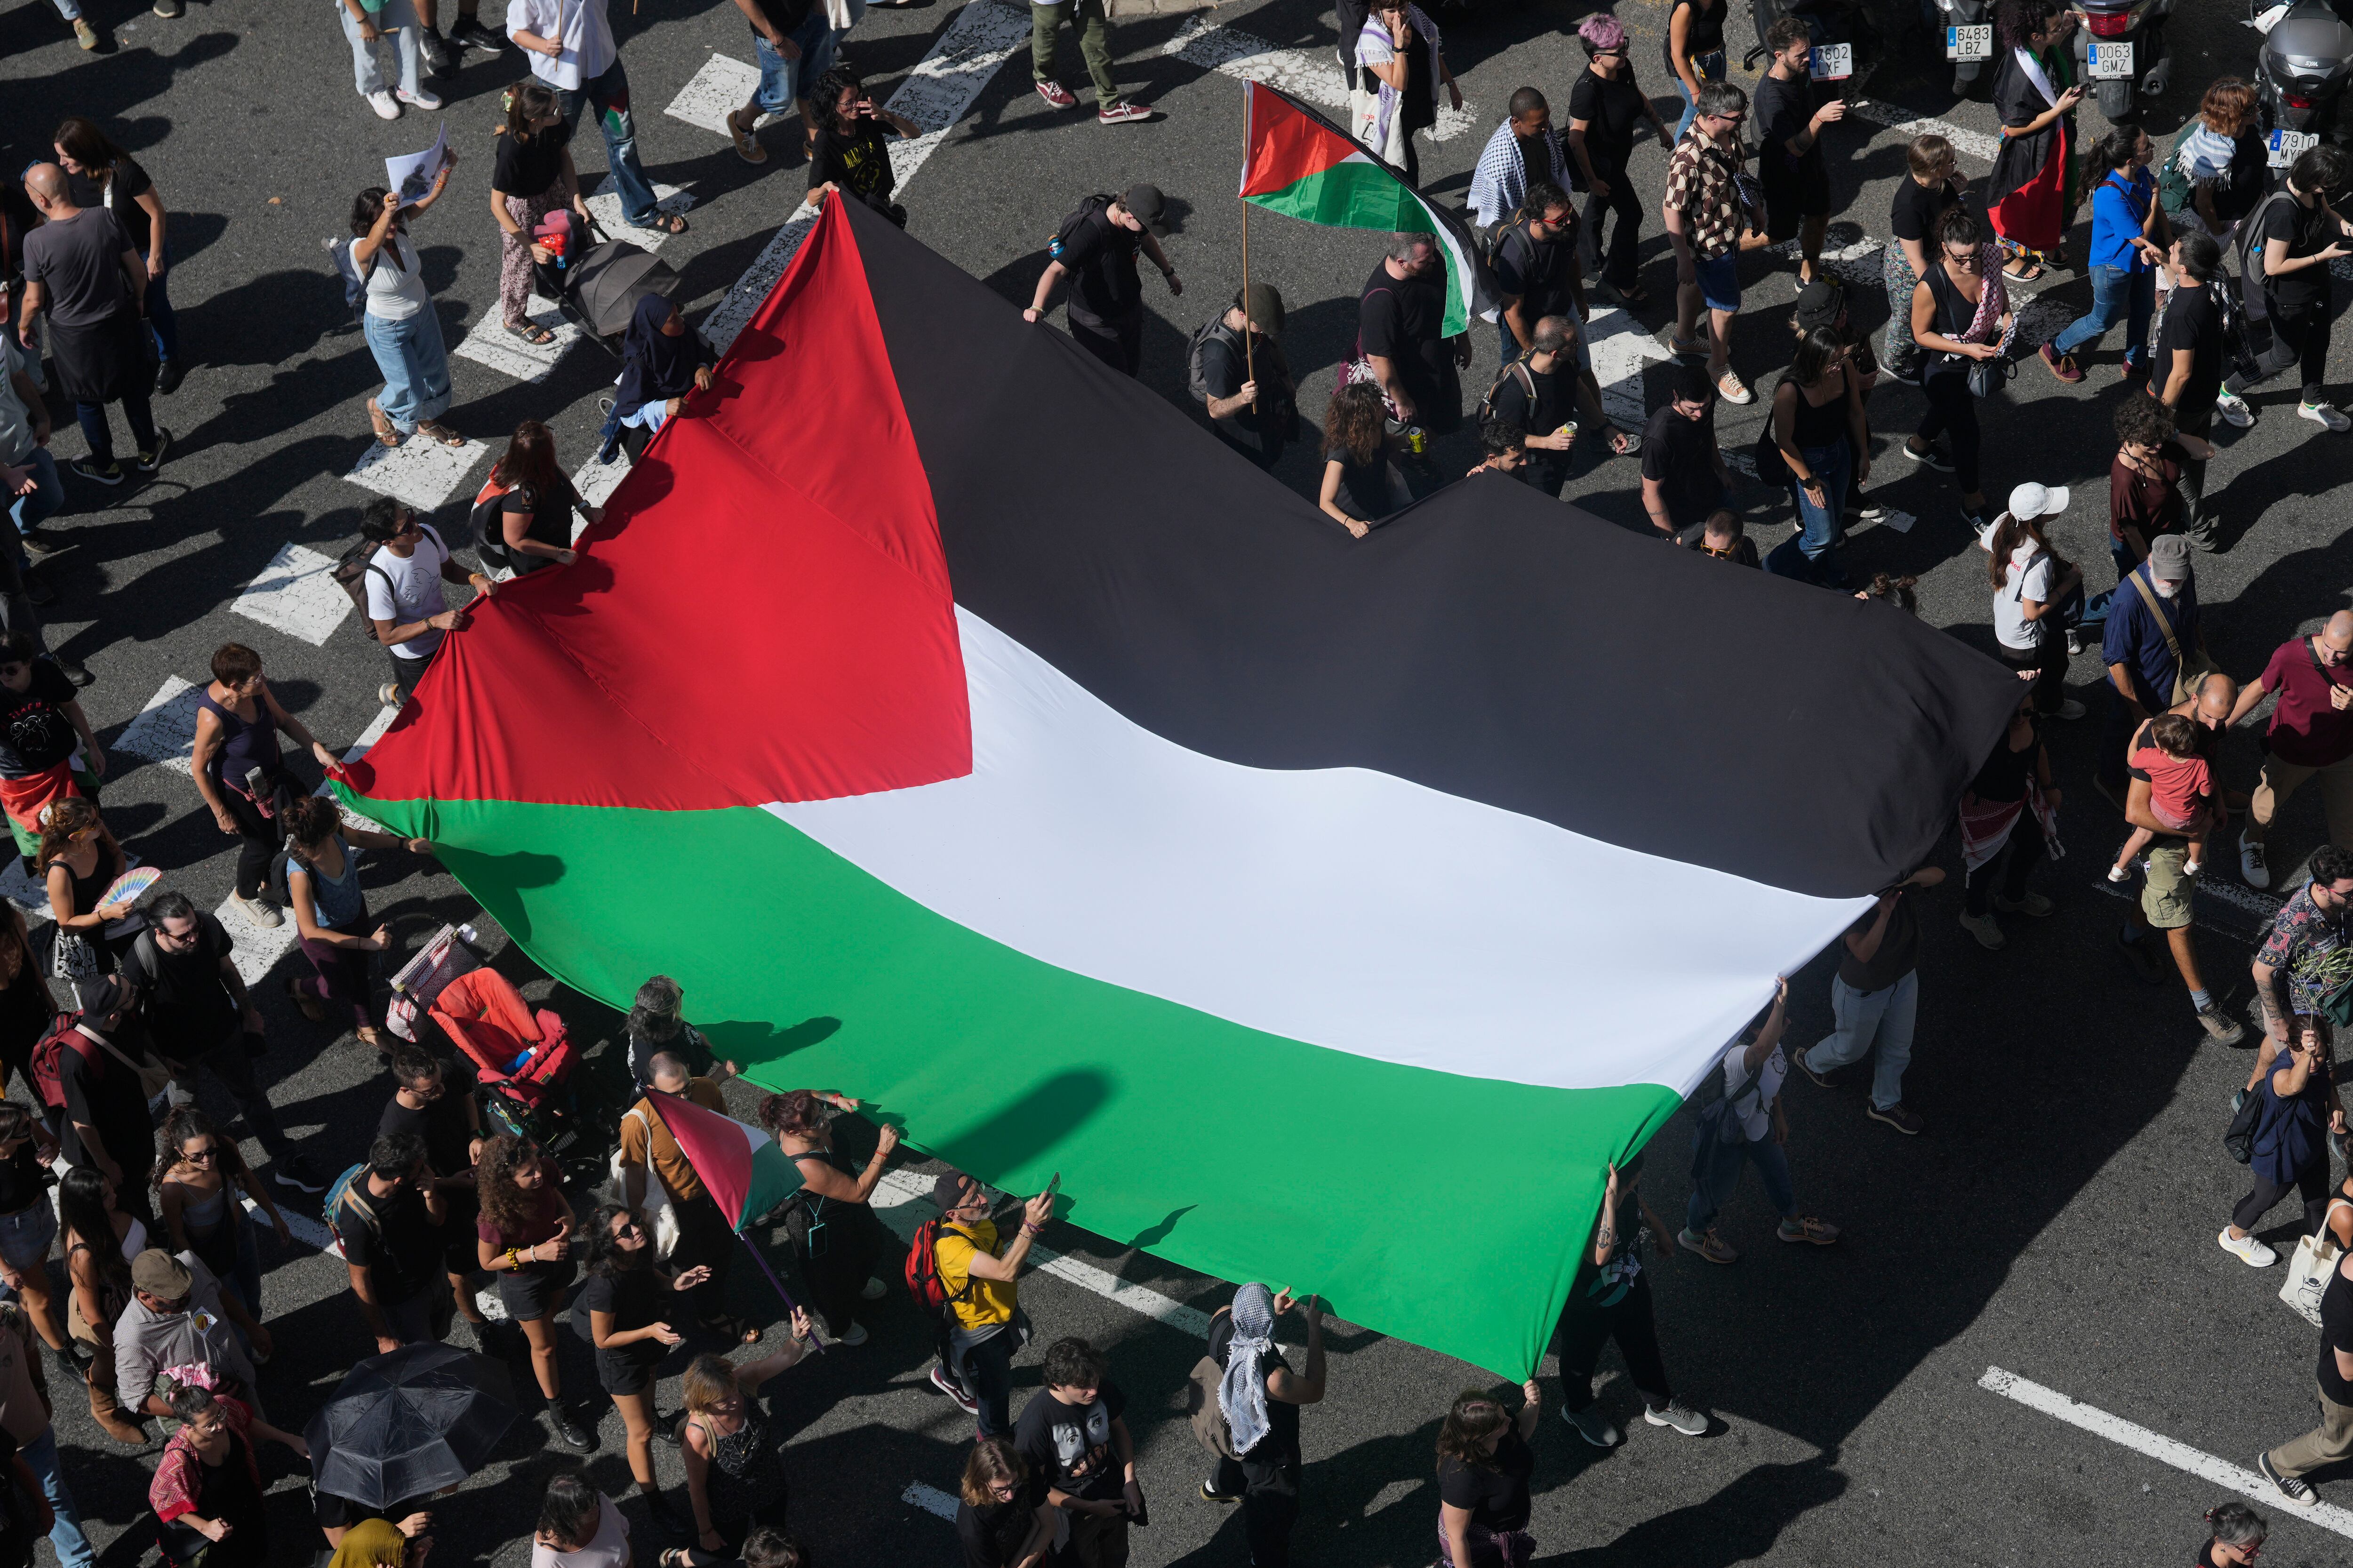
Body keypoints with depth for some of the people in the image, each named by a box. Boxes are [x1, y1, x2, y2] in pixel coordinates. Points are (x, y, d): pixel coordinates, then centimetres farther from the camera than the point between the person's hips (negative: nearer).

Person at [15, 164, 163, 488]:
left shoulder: (37, 242, -29)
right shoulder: (106, 219, -21)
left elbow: (34, 301, -17)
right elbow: (137, 269, -8)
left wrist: (23, 327, 4)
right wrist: (139, 299, 13)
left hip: (74, 336, -3)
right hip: (119, 321, 3)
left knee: (88, 400, 23)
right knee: (132, 389, 27)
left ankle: (105, 466, 42)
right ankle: (149, 450, 46)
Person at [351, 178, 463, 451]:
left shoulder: (400, 226, -19)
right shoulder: (360, 250, -34)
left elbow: (431, 196, -26)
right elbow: (374, 241, -59)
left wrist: (446, 170, -46)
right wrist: (387, 213, -78)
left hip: (423, 312, 6)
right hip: (388, 328, -6)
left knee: (435, 370, 22)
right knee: (409, 388, 9)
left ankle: (427, 422, 50)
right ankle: (379, 407, 43)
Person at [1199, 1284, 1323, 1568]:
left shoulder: (1221, 1322, -32)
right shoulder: (1272, 1378, -48)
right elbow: (1314, 1391, -28)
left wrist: (1274, 1310, -20)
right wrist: (1315, 1328, -29)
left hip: (1233, 1427, 8)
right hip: (1271, 1457, -8)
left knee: (1234, 1459, 43)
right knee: (1271, 1522, 19)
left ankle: (1217, 1487, 73)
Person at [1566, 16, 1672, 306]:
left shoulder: (1623, 68, -13)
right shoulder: (1588, 90, -37)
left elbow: (1639, 97, 9)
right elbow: (1576, 139, -30)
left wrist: (1661, 129, 15)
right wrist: (1592, 179, -23)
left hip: (1617, 155, 8)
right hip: (1599, 163, -8)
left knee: (1598, 207, 27)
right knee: (1630, 215, 2)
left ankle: (1589, 262, 49)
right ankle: (1620, 283, 18)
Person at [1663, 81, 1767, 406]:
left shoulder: (1729, 135, -11)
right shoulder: (1689, 158, -37)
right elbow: (1672, 211, -28)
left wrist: (1751, 213, 21)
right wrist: (1683, 259, -21)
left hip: (1729, 230, 8)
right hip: (1708, 243, -8)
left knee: (1696, 287, 29)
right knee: (1726, 305, 8)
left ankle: (1683, 339, 53)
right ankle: (1719, 367, 32)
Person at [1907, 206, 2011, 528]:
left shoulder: (1989, 262, -22)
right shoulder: (1930, 286, -36)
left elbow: (2002, 302, 1)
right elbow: (1921, 334, -21)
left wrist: (2007, 324, -19)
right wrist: (1967, 349, -30)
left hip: (1982, 357, 6)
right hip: (1945, 370, -6)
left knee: (1947, 408, 33)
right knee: (1966, 432, 8)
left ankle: (1919, 445, 65)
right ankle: (1972, 503, 31)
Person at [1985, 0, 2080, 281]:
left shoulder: (2046, 52, -15)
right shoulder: (2020, 76, -39)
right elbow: (2015, 128, -28)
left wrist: (2066, 30, -5)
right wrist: (2059, 109, -30)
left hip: (2053, 141, 8)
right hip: (2027, 152, -8)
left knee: (2048, 195, 28)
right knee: (2021, 203, 16)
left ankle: (2042, 246, 53)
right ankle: (2008, 257, 41)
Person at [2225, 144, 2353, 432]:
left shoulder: (2311, 189, -14)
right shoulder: (2285, 212, -39)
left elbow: (2326, 211, 12)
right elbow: (2273, 267, -31)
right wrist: (2322, 256, -27)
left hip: (2316, 283, 8)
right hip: (2290, 295, -8)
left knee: (2318, 344, 25)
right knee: (2287, 354, 12)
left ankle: (2312, 403, 47)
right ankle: (2229, 391, 32)